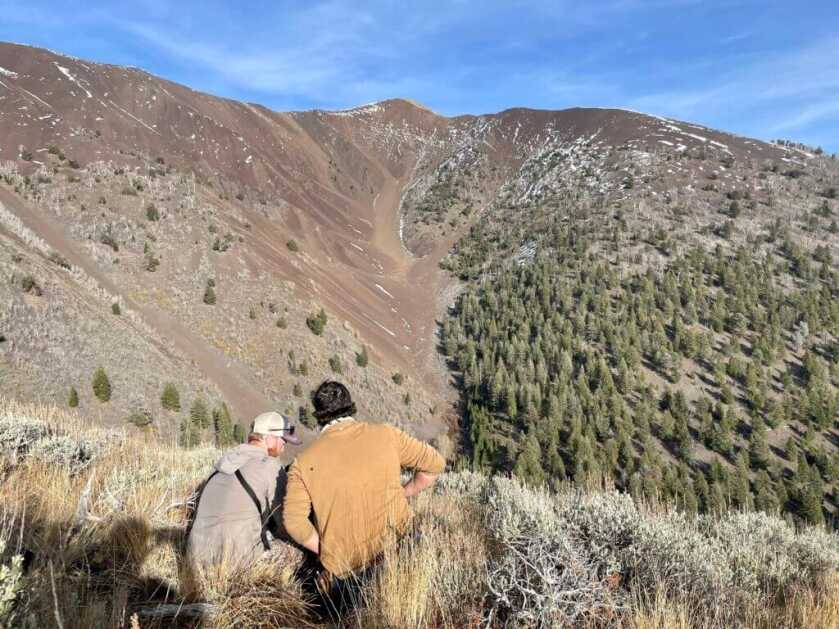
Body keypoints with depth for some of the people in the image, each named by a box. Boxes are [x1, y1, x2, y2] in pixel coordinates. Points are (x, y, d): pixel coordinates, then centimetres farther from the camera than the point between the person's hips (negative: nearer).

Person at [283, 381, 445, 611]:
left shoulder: (304, 462, -6)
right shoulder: (386, 434, -5)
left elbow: (294, 521, -13)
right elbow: (435, 463, 1)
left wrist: (329, 554, 1)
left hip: (343, 564, -1)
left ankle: (336, 581, 8)